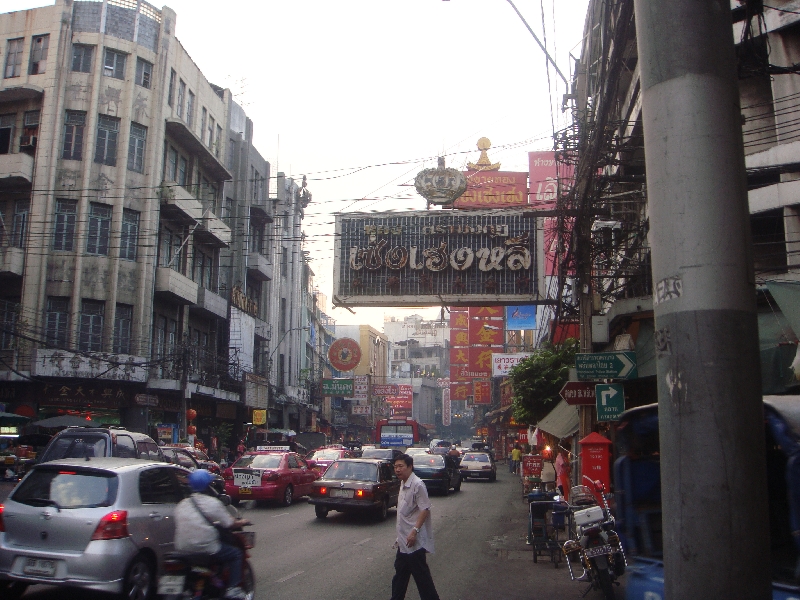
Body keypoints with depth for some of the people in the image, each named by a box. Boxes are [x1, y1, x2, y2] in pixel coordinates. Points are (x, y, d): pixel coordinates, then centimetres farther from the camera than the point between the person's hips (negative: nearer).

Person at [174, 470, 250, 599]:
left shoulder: (181, 504, 9)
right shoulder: (213, 503, -8)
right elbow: (230, 524, -5)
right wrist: (242, 522, 17)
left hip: (182, 549, 7)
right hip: (206, 549, -7)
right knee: (236, 553, 11)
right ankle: (233, 589, 2)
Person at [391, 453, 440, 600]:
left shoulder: (417, 485, -17)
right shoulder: (403, 484, 12)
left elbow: (425, 509, -21)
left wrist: (415, 531, -26)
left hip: (414, 540, -9)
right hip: (403, 539, 9)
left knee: (421, 574, -2)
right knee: (400, 571, 17)